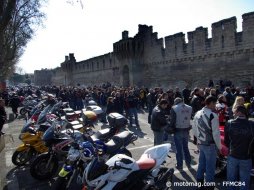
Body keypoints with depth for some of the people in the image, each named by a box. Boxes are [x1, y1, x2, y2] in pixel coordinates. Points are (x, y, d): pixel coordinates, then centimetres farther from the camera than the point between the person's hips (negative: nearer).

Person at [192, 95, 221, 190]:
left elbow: (194, 130, 9)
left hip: (200, 143, 7)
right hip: (210, 145, -7)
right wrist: (219, 146, -5)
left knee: (201, 164, 20)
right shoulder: (213, 115, -20)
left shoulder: (197, 114, 2)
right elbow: (216, 133, -17)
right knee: (210, 167, 8)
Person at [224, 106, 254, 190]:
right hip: (246, 158, -1)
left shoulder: (229, 123, -12)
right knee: (244, 182, 16)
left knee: (231, 180, 20)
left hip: (232, 156, 1)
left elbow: (226, 141, -3)